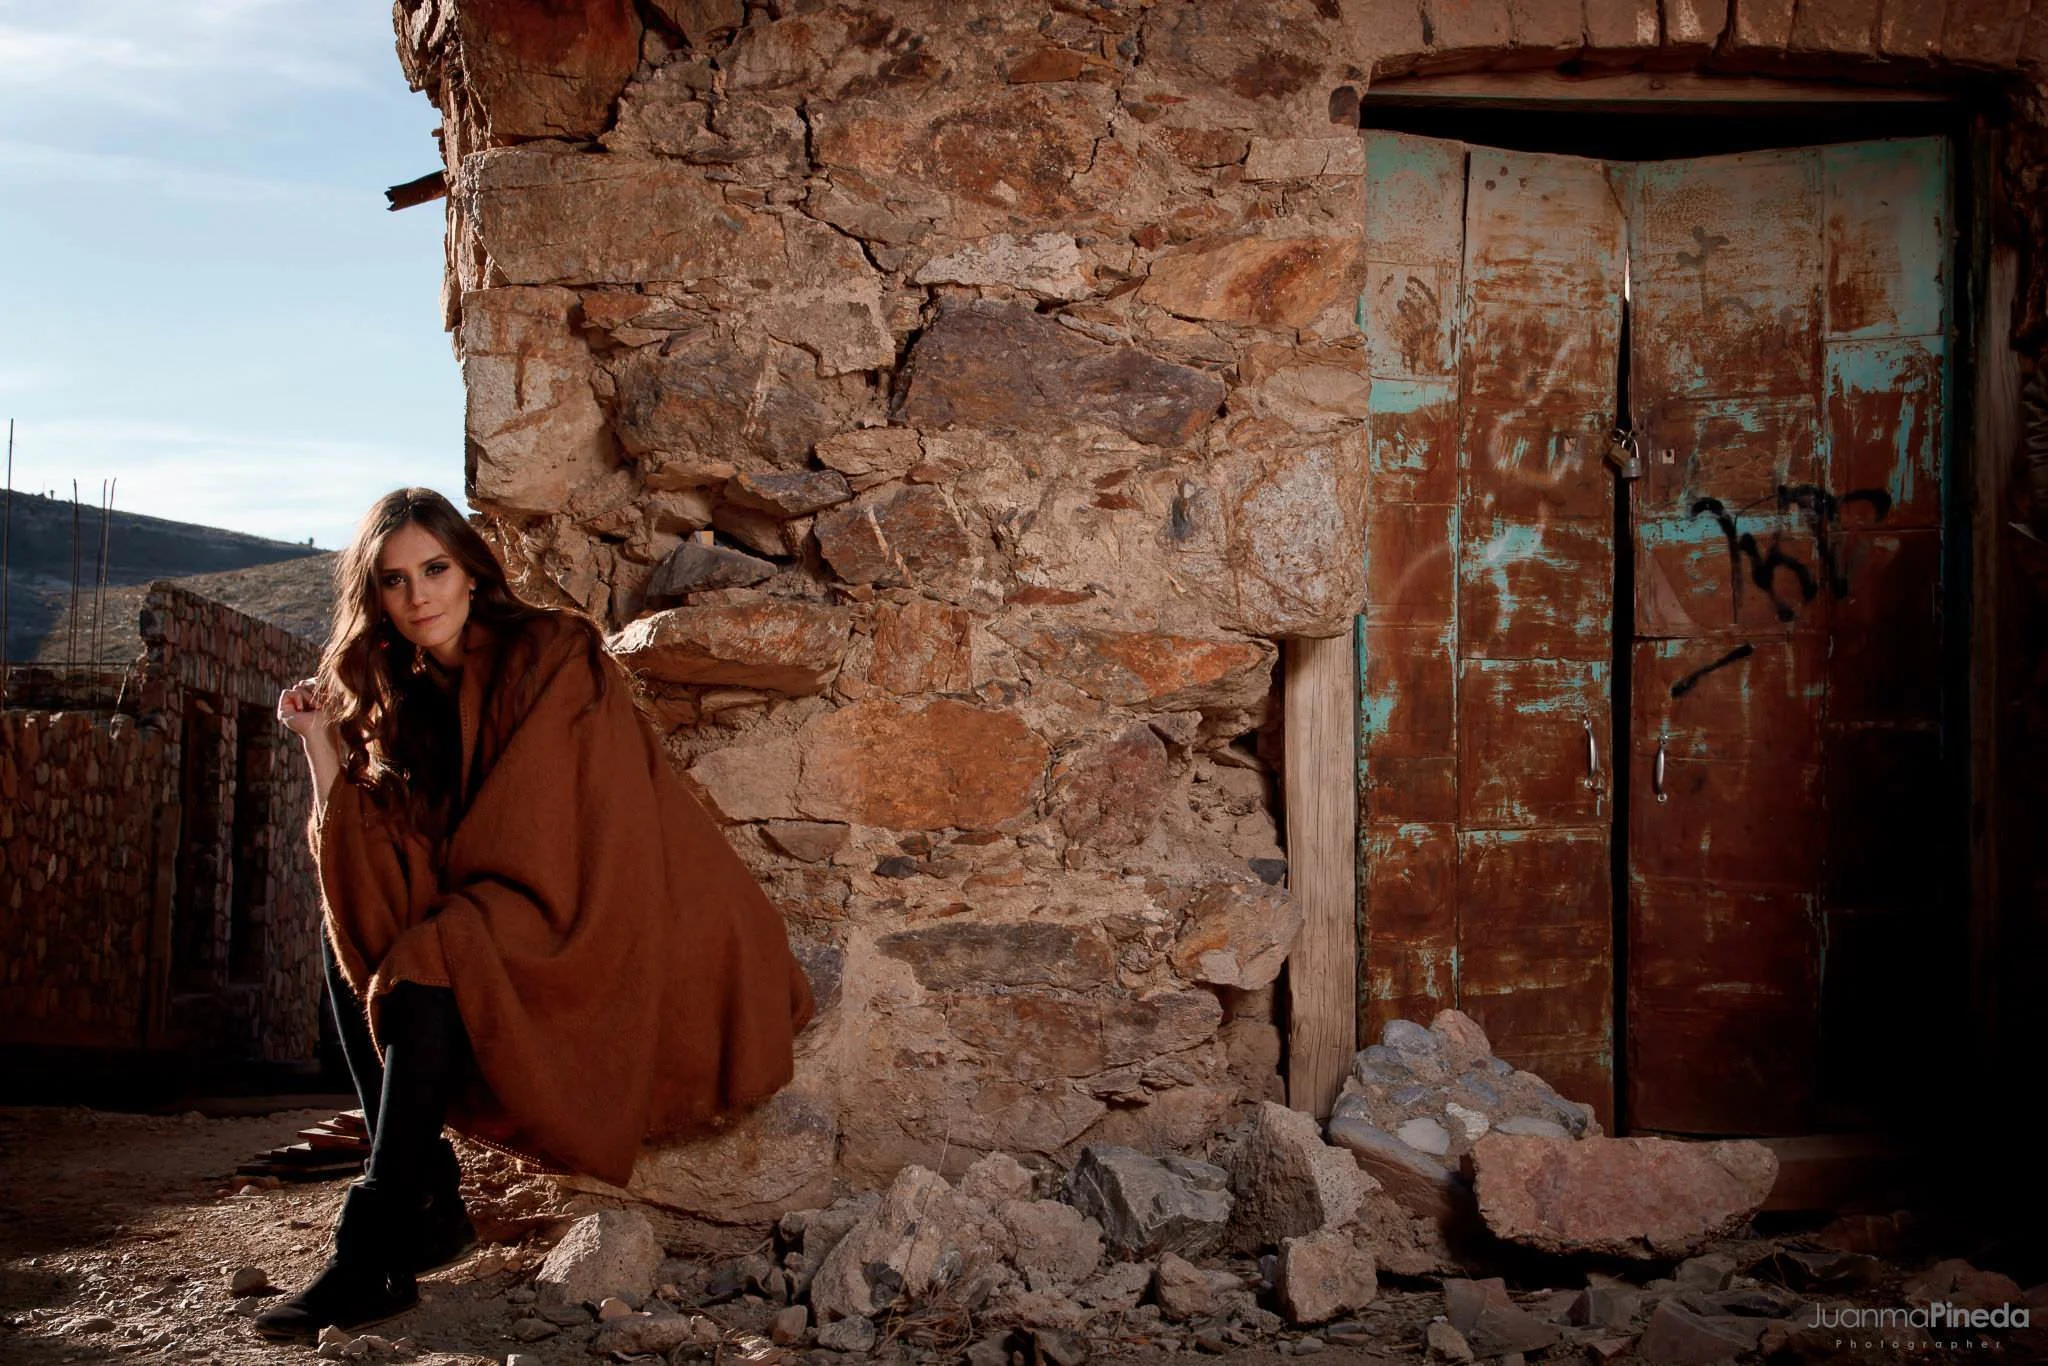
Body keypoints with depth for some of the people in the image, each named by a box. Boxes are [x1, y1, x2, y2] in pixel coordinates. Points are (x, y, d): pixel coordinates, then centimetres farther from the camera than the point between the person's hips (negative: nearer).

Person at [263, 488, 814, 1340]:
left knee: (431, 970, -26)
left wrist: (429, 938, -16)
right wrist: (320, 742, -7)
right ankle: (431, 1203, -9)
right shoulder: (404, 696, 8)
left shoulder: (552, 657, -12)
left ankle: (374, 1254, -25)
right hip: (495, 936, 8)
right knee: (348, 943, -5)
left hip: (613, 940, -7)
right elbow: (376, 877, -3)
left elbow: (544, 852, -18)